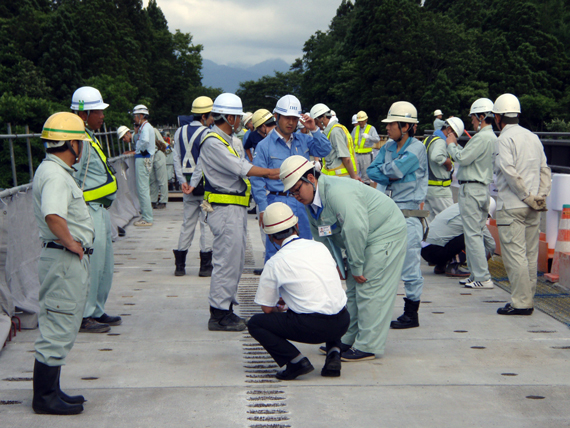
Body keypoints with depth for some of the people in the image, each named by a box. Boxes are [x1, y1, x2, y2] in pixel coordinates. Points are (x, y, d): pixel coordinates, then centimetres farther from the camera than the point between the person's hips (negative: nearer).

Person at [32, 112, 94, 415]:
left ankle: (50, 391, 27)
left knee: (61, 328, 17)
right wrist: (70, 242, -22)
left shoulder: (54, 170, 15)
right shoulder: (55, 175, -19)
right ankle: (44, 397, 7)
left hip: (69, 258, 11)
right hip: (64, 260, -11)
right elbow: (53, 215, -37)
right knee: (57, 329, -3)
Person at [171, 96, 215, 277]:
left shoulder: (179, 132, 10)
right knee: (207, 223, 1)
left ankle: (180, 265, 13)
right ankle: (205, 265, 3)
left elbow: (176, 158, 6)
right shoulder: (206, 133, -11)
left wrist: (182, 181, 2)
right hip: (205, 183, -6)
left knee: (187, 223, 13)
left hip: (187, 184, 6)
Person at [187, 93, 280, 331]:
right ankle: (219, 315, 0)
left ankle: (226, 311, 20)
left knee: (235, 261, 13)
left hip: (235, 210, 11)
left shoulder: (223, 140, 18)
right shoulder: (213, 142, -15)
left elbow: (200, 168, 23)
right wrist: (275, 173, -17)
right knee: (227, 262, -7)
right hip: (226, 210, -11)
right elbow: (241, 168, -20)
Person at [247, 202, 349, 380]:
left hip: (311, 328, -5)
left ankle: (296, 361, -4)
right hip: (342, 324, 5)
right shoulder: (320, 247, 11)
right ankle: (334, 353, 15)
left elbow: (267, 308, 6)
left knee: (255, 323, 9)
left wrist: (278, 310, 31)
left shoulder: (275, 263, -2)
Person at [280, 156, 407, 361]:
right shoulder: (312, 202, 2)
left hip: (386, 234, -10)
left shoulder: (338, 193, -30)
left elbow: (356, 230, -32)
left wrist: (356, 267, -22)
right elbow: (322, 236, 14)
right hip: (364, 240, 10)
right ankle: (349, 340, 21)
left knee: (370, 289, -10)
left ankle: (368, 346, -4)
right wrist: (335, 264, 8)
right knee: (354, 290, 12)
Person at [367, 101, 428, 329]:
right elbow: (371, 171, 4)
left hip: (408, 214, -7)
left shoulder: (416, 148, -8)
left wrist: (383, 169, -1)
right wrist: (391, 175, -10)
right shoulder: (388, 146, 13)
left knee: (409, 264, -2)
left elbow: (395, 170, -19)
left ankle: (411, 313, 8)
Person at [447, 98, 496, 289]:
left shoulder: (482, 137, -17)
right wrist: (455, 144, 17)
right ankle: (476, 274, 20)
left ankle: (483, 278, -7)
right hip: (483, 188, 11)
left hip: (471, 189, -11)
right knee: (476, 233, 14)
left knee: (473, 234, -8)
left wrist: (451, 144, -2)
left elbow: (462, 158, -18)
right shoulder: (492, 137, 16)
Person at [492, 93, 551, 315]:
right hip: (533, 208, 8)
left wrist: (527, 197, -13)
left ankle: (520, 302, -4)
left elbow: (509, 172, -19)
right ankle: (528, 300, 18)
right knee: (530, 254, 11)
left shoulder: (504, 139, -8)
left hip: (512, 207, -7)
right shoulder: (533, 137, 14)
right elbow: (545, 169, 10)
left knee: (514, 254, -5)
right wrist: (541, 196, 4)